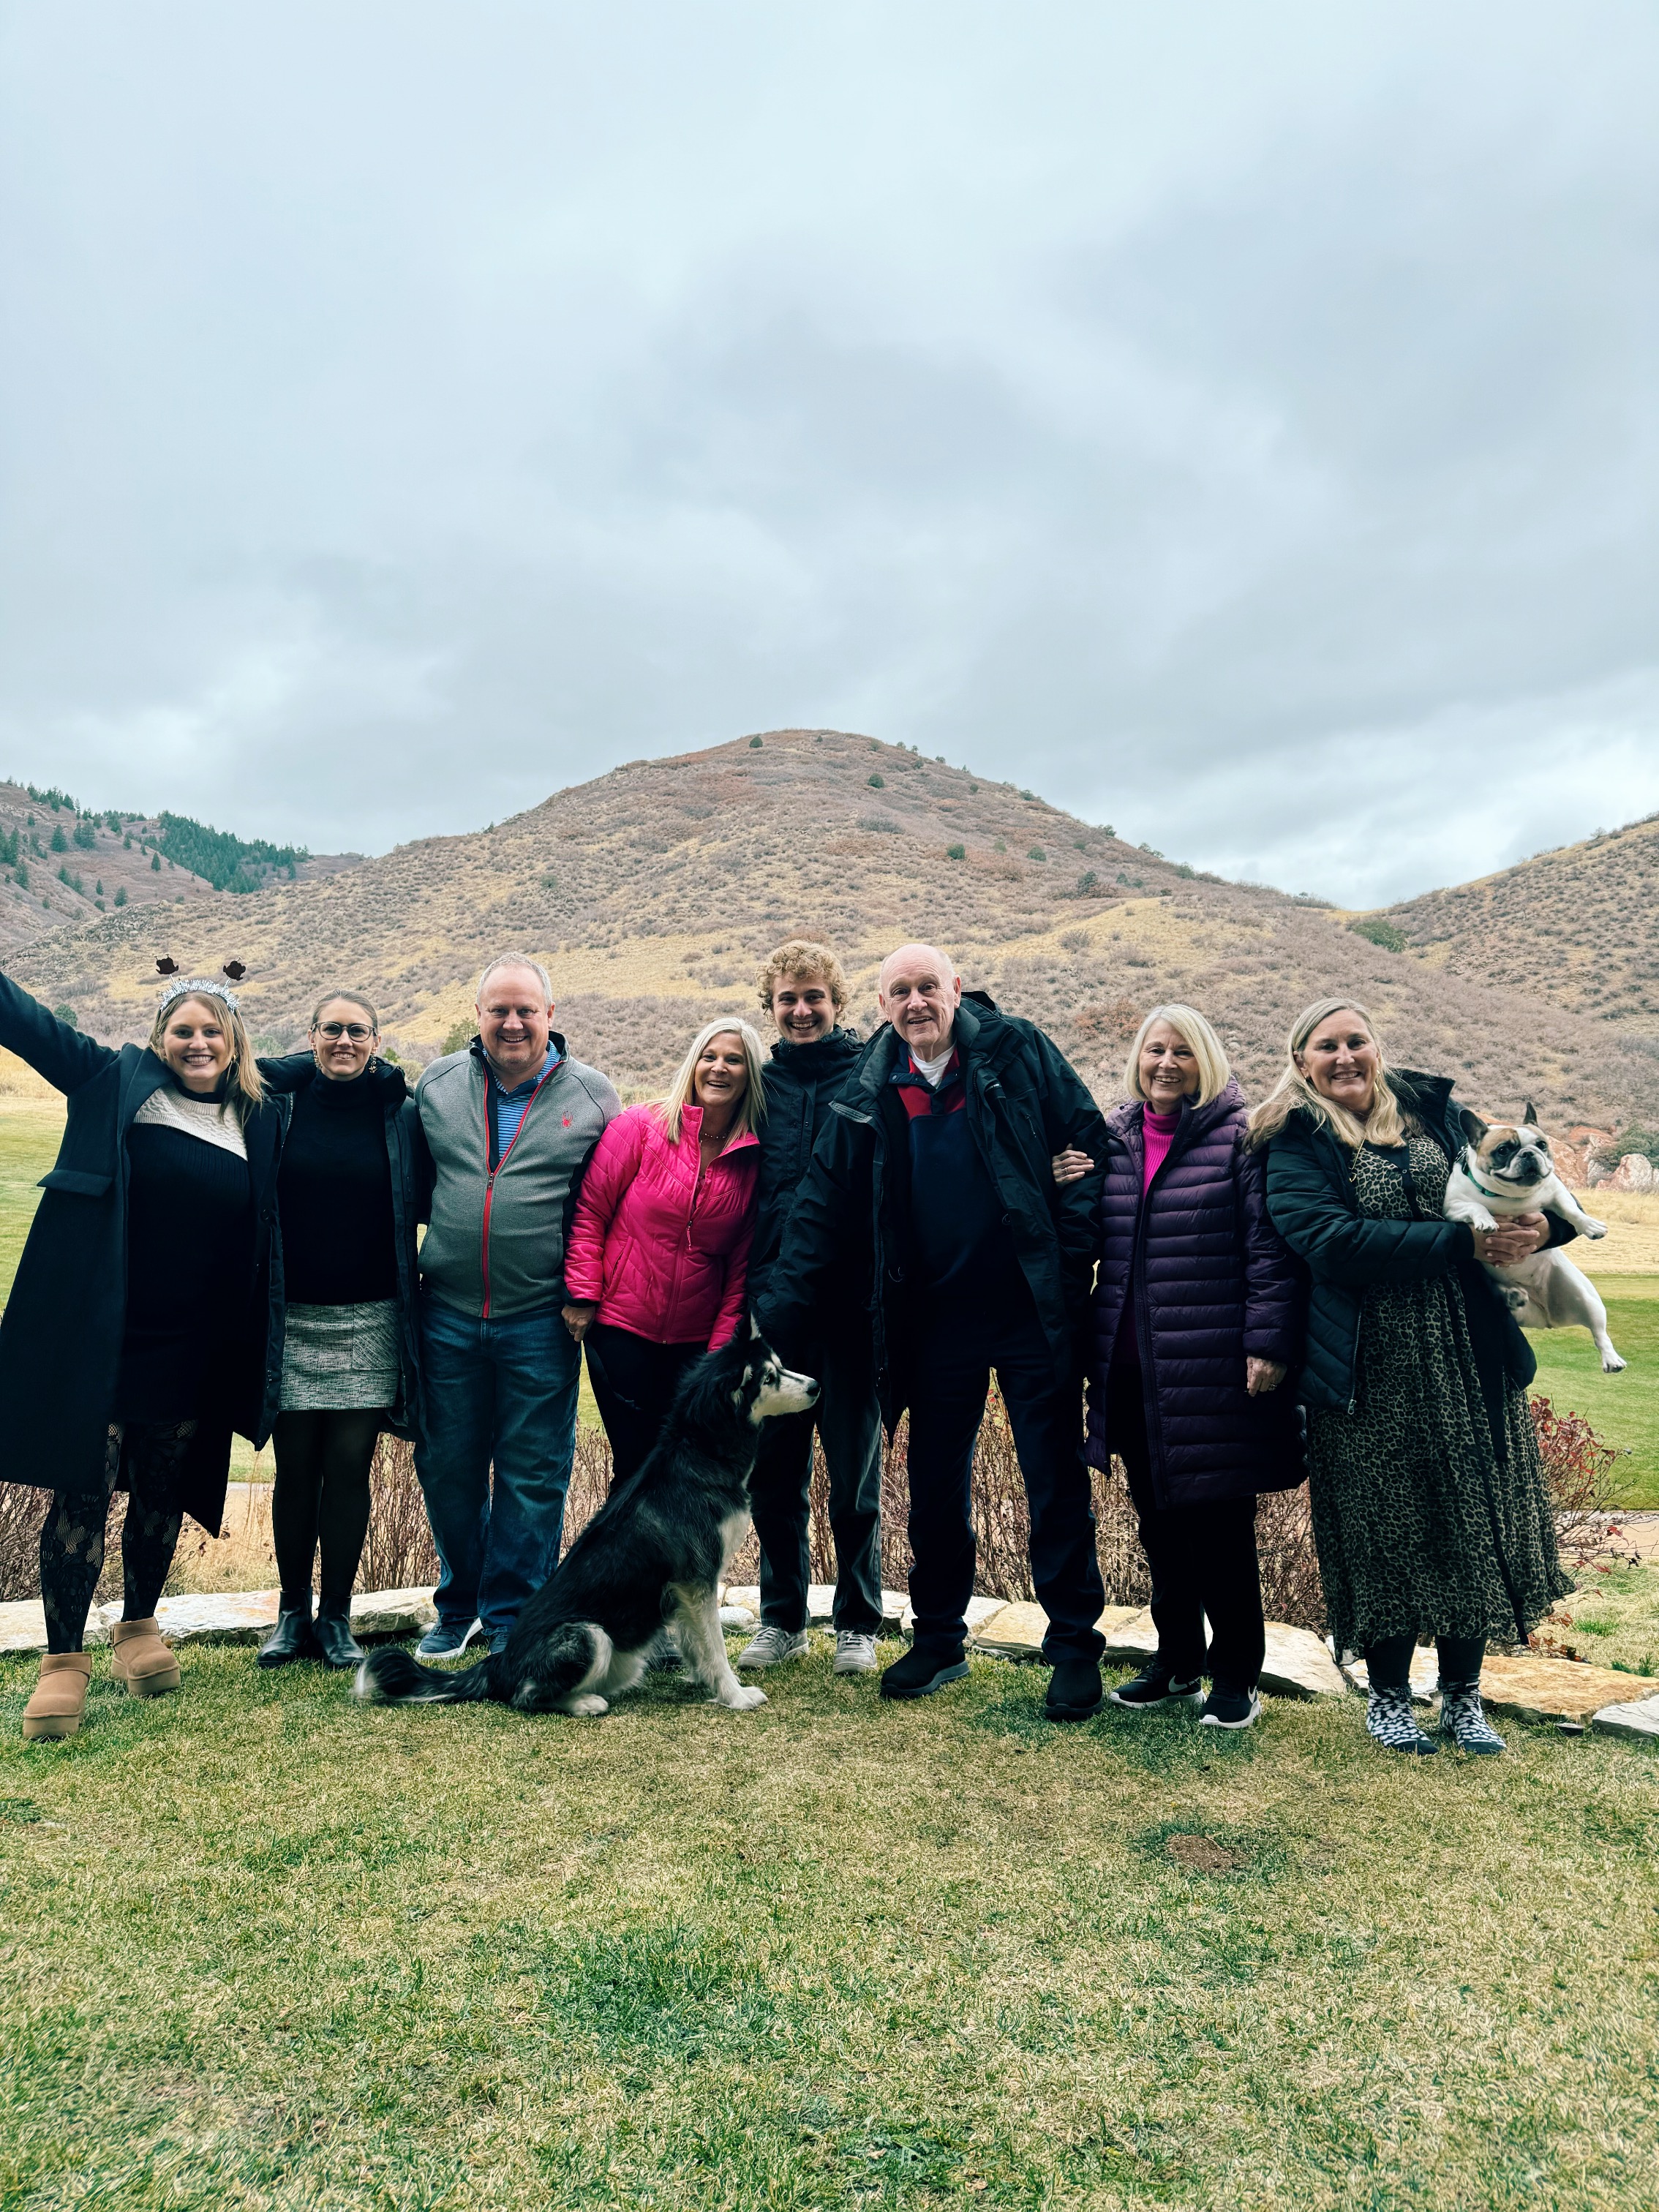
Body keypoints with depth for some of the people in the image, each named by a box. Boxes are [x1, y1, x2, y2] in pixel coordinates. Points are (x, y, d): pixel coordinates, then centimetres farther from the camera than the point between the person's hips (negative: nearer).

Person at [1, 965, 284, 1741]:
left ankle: (138, 1628, 36)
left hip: (193, 1352, 3)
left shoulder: (259, 1120, 5)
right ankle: (64, 1660, 15)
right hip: (97, 1337, -2)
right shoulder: (116, 1082, 0)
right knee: (82, 1493, 0)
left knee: (162, 1492, 15)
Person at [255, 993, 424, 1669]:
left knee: (349, 1465, 4)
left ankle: (336, 1617, 17)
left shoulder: (399, 1113, 2)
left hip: (369, 1321, 0)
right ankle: (292, 1613, 23)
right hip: (291, 1316, 0)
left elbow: (424, 1202, 9)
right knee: (295, 1467, 7)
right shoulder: (278, 1101, 1)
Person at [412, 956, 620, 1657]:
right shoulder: (436, 1085, 7)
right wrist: (449, 1229, 5)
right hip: (447, 1314, 3)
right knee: (446, 1466, 12)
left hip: (540, 1320, -2)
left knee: (533, 1474, 5)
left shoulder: (591, 1095, 0)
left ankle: (512, 1619, 21)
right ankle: (460, 1604, 32)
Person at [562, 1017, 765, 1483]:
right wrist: (583, 1295, -8)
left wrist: (722, 1343, -2)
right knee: (635, 1465, 3)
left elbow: (741, 1261, 3)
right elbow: (588, 1210, -3)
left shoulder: (753, 1160, 1)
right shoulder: (641, 1126, -5)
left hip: (696, 1340, 2)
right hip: (620, 1327, -2)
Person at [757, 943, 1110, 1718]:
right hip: (933, 1321, 3)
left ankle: (1074, 1646, 24)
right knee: (935, 1482, 14)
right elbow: (821, 1209, 6)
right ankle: (939, 1638, 32)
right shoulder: (869, 1092, 5)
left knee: (1056, 1480, 7)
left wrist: (1073, 1263, -11)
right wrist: (775, 1316, 0)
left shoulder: (1017, 1053, -3)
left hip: (1031, 1311, -3)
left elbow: (1088, 1147, -4)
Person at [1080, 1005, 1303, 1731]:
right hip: (1134, 1369, 5)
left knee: (1221, 1528, 5)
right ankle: (1177, 1659, 33)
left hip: (1214, 1370, -5)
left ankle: (1235, 1675, 22)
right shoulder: (1113, 1139, 10)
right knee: (1159, 1522, 17)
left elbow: (1270, 1249, -10)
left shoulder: (1239, 1136, -6)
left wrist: (1269, 1343, -14)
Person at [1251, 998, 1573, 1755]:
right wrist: (1463, 1243, -20)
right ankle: (1388, 1696, 26)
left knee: (1475, 1520, 9)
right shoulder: (1295, 1146, -3)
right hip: (1372, 1372, -3)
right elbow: (1331, 1239, -18)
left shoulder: (1432, 1109, 10)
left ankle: (1463, 1697, 28)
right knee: (1389, 1527, 5)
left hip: (1468, 1357, 4)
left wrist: (1540, 1222, -12)